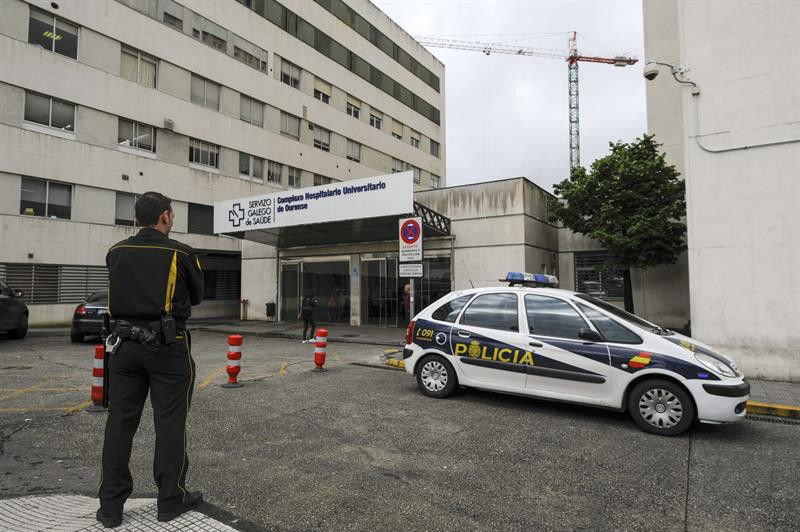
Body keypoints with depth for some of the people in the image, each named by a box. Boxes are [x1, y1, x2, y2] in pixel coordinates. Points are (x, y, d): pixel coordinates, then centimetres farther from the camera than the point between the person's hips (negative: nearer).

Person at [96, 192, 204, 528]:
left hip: (124, 343, 5)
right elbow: (196, 297, 3)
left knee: (120, 422, 11)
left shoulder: (116, 253, 4)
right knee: (170, 422, 5)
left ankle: (111, 505, 20)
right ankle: (171, 499, 16)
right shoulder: (181, 254, -9)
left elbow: (120, 293, 13)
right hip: (167, 345, -4)